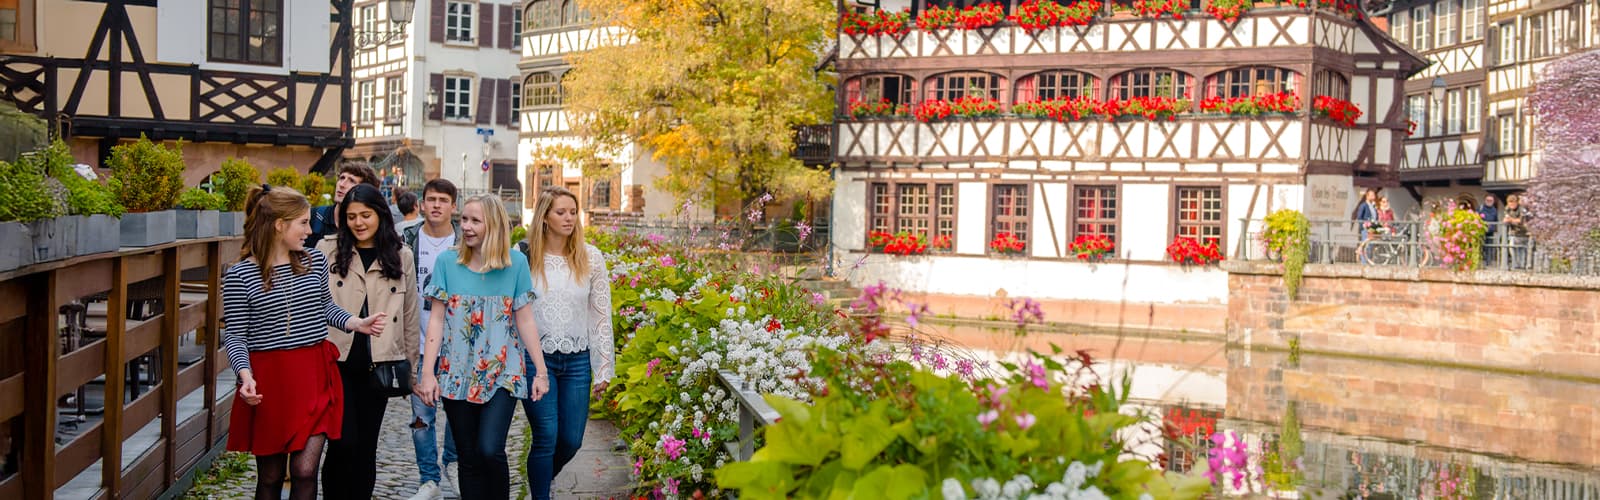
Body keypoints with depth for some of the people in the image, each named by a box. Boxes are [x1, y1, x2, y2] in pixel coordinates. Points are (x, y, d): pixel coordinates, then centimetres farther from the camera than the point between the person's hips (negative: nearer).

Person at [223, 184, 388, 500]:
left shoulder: (315, 261, 4)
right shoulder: (239, 276, -7)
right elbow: (235, 335, -6)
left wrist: (356, 323, 0)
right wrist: (245, 375, -22)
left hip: (315, 377, 2)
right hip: (269, 382, -2)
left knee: (304, 470, -8)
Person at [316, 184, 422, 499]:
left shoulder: (401, 256, 6)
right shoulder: (327, 250, 0)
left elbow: (410, 315, 10)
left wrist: (409, 364, 10)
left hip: (378, 364, 2)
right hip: (335, 359, -2)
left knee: (366, 444, 9)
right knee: (343, 441, -9)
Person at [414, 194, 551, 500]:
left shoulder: (516, 263, -2)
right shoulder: (447, 261, 0)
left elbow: (525, 320, 1)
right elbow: (436, 320, 1)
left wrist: (541, 371, -1)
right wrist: (427, 373, -3)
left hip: (501, 374, -2)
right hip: (458, 374, 2)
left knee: (490, 451, -15)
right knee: (468, 458, 7)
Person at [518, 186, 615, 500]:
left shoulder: (591, 258, 2)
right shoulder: (525, 257, -3)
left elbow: (601, 314, 4)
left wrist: (604, 366, 2)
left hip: (577, 359, 2)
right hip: (536, 356, -2)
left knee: (572, 440, 6)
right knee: (546, 436, -7)